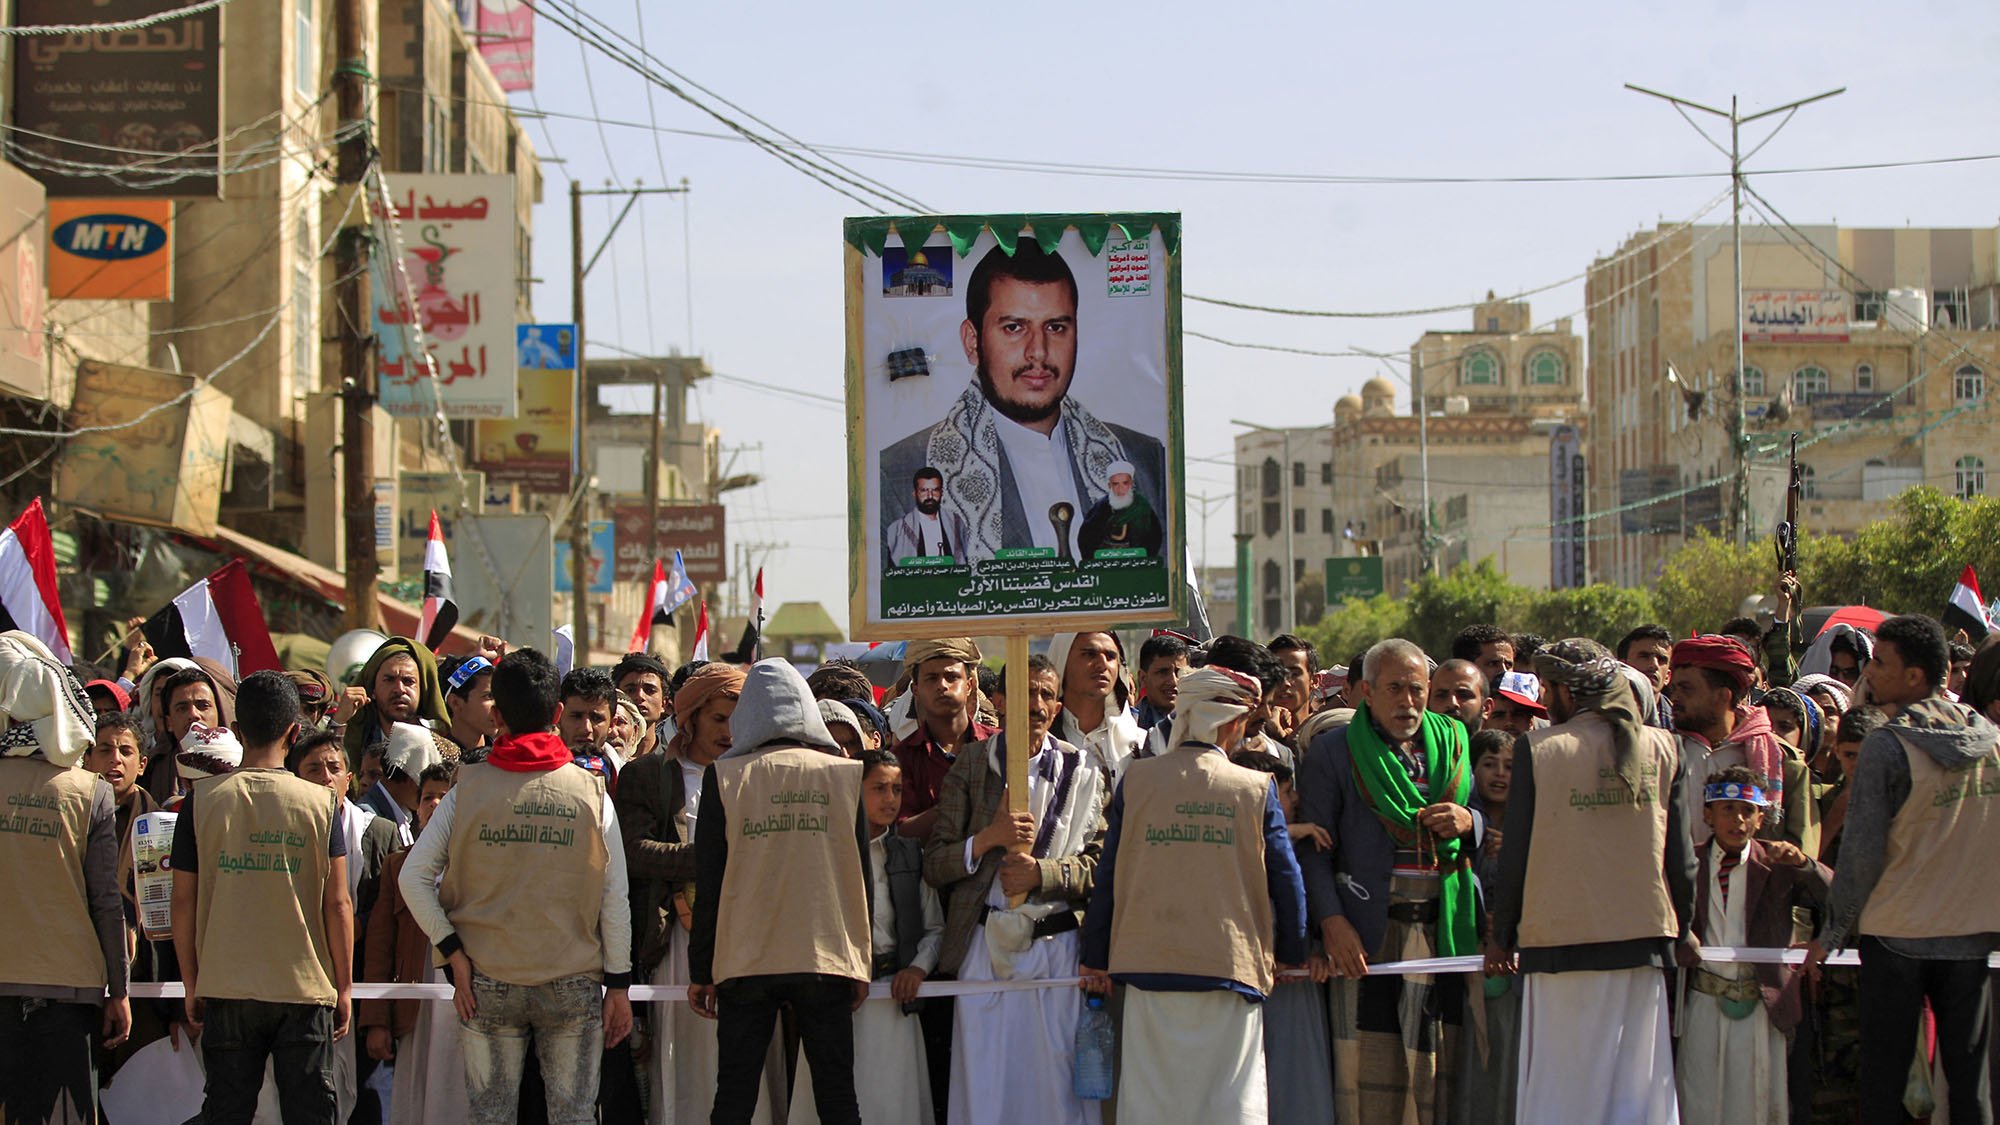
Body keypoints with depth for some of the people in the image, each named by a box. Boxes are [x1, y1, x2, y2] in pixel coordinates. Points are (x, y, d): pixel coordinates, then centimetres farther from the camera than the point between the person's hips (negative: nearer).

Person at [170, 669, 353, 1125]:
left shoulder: (202, 800, -2)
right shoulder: (321, 803, -4)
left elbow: (183, 901, 0)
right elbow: (338, 904, -4)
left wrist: (192, 986, 10)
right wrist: (344, 987, 6)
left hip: (226, 986, 1)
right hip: (305, 986, -1)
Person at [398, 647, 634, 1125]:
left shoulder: (467, 789, -1)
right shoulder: (591, 793, -2)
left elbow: (412, 877, -5)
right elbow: (615, 901, -3)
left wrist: (456, 956, -3)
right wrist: (618, 985, 4)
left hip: (488, 983, 1)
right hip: (574, 985, -1)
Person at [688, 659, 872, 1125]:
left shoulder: (725, 778, -1)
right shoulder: (844, 775, 3)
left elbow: (709, 884, -1)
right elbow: (860, 876, 6)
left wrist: (700, 971, 6)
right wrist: (861, 964, 14)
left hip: (747, 963, -1)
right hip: (827, 959, 1)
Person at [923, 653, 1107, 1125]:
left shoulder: (1083, 773, 9)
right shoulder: (972, 764, 6)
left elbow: (1101, 865, 3)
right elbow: (933, 866, 3)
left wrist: (1041, 872, -12)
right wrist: (989, 838, -12)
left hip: (1058, 943, 0)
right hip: (985, 944, 0)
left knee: (1059, 1087, -2)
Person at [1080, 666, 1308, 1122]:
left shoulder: (1136, 781, 4)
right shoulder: (1256, 788, 0)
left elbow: (1108, 875, 6)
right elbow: (1286, 879, 3)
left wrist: (1096, 959, 14)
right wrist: (1289, 955, 18)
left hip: (1150, 965, 1)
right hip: (1233, 963, -1)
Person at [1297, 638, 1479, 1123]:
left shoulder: (1452, 745, 16)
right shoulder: (1332, 751, 5)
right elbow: (1313, 850, -2)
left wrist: (1468, 824, -4)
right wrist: (1331, 920, -15)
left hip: (1442, 931, 3)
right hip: (1365, 936, -3)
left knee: (1439, 1073, 1)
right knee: (1370, 1077, -7)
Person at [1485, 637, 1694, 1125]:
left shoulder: (1538, 750, -4)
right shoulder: (1662, 748, 4)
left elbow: (1516, 852, -2)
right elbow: (1680, 851, 7)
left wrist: (1502, 937, 8)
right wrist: (1684, 926, 19)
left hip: (1561, 939, -2)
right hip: (1643, 935, 2)